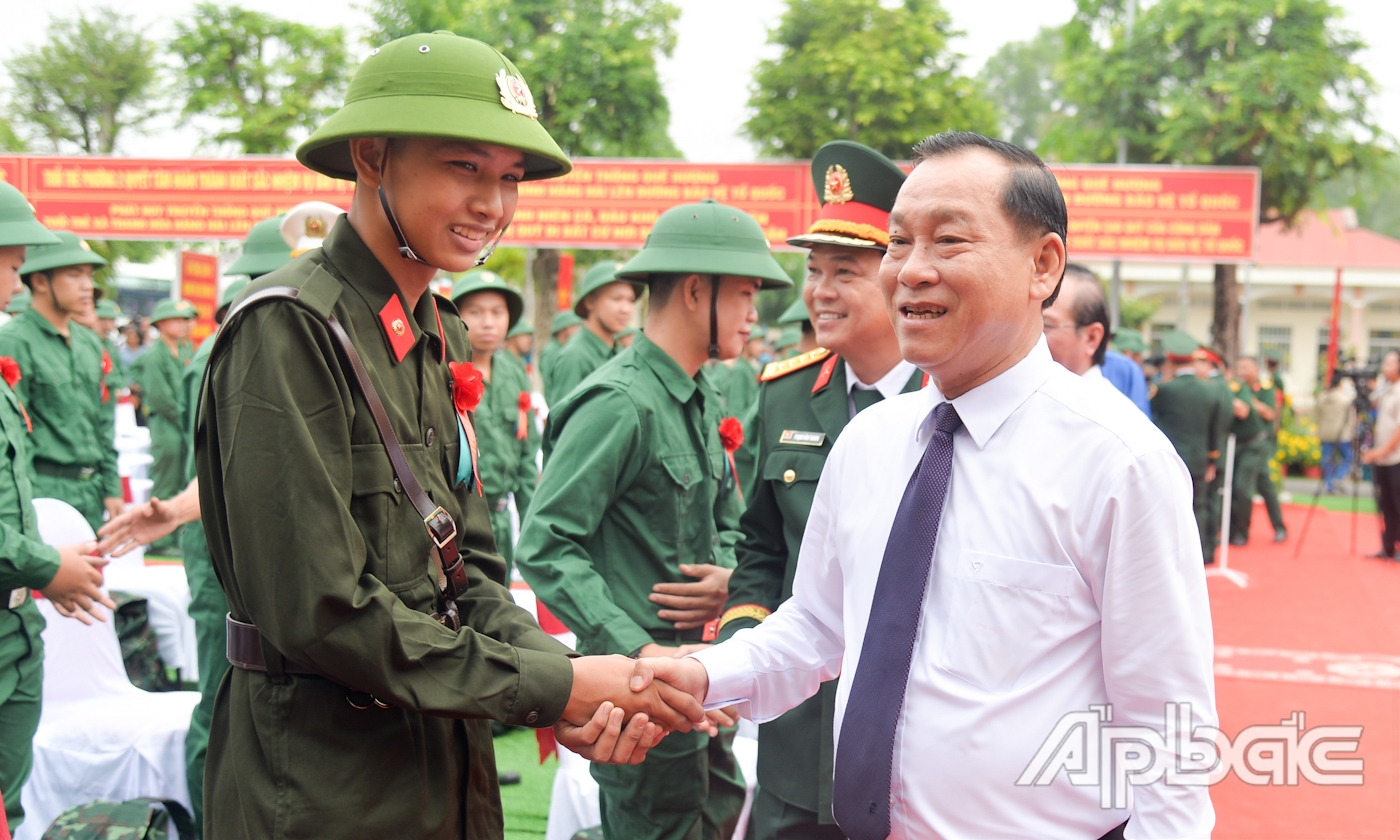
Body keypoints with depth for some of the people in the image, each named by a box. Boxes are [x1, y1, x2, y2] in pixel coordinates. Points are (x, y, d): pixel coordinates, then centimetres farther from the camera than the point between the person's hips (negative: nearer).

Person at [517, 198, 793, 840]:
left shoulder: (701, 400, 12)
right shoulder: (620, 403, -17)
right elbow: (545, 547, -20)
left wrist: (725, 577, 0)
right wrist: (635, 651, -25)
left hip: (696, 678, 9)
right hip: (645, 691, -8)